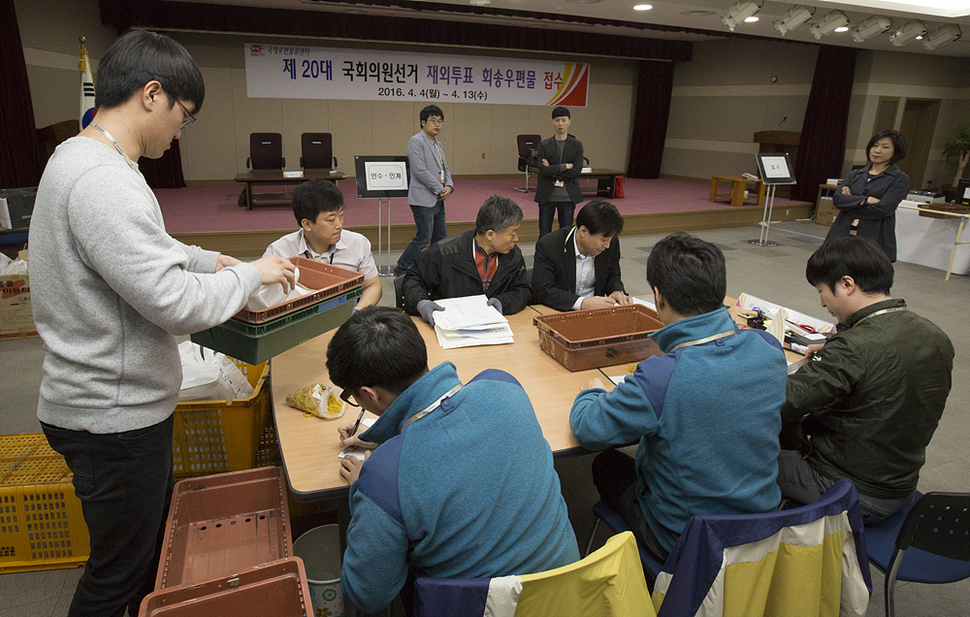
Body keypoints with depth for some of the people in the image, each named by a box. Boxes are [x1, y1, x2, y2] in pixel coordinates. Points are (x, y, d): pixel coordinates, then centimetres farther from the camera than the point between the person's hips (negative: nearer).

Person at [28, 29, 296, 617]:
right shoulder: (102, 182, -28)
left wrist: (206, 259, 11)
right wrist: (252, 273, -13)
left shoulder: (80, 157, 8)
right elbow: (180, 305, -29)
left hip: (127, 402, 10)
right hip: (114, 419, -10)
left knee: (154, 545, 27)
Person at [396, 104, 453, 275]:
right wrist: (440, 189, -15)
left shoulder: (438, 144, 18)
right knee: (423, 238, -7)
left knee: (441, 237, 10)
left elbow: (444, 168, 21)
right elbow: (420, 170, -19)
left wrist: (449, 186, 0)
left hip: (438, 200, 9)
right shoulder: (416, 141, -10)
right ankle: (401, 269, 5)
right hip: (423, 199, -9)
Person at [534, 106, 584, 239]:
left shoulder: (577, 145, 3)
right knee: (544, 234, 5)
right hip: (547, 196, 0)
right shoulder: (544, 145, 2)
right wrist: (564, 166, -12)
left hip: (568, 196, 0)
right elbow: (542, 170, -12)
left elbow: (577, 171, -8)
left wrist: (553, 171, -10)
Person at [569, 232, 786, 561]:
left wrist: (592, 393, 0)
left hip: (685, 541, -5)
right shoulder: (770, 349, -15)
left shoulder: (661, 377, -35)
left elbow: (587, 429, -20)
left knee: (606, 464, 21)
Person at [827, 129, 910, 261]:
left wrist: (850, 202, -4)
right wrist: (866, 200, -12)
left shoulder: (900, 179, 2)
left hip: (873, 241, -3)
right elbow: (837, 199, -1)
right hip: (843, 236, 3)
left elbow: (881, 209, -11)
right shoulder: (854, 175, 15)